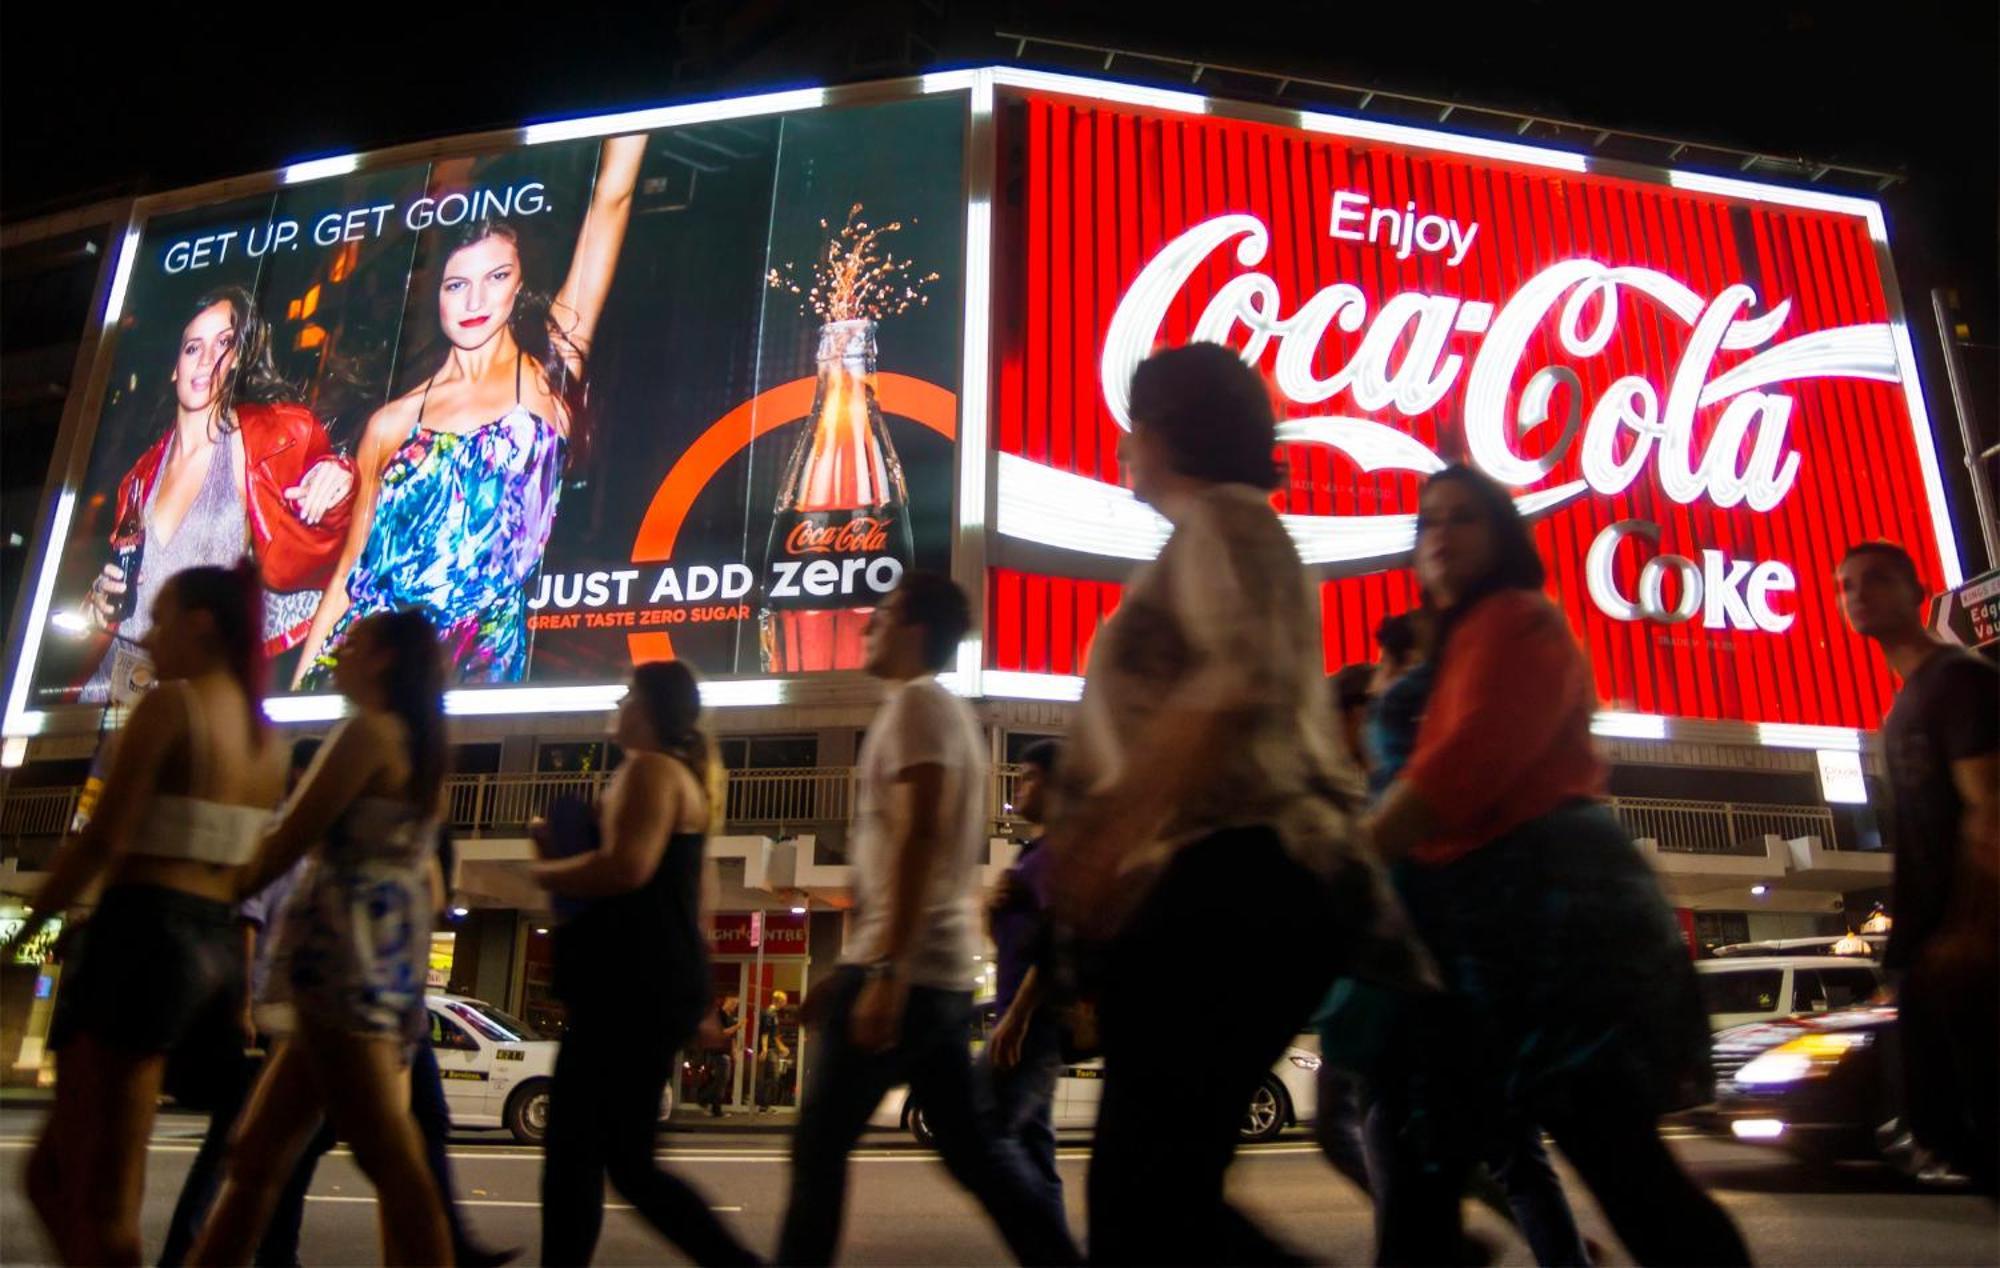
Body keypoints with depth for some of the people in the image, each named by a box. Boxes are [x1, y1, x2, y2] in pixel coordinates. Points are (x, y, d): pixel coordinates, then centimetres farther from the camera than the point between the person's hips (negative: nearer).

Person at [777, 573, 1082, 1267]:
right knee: (971, 1147, 11)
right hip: (942, 975, 9)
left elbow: (919, 837, -20)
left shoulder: (916, 702, -8)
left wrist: (886, 971, -25)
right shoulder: (947, 712, 22)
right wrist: (857, 967, 26)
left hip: (900, 971, -9)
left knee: (819, 1145, 2)